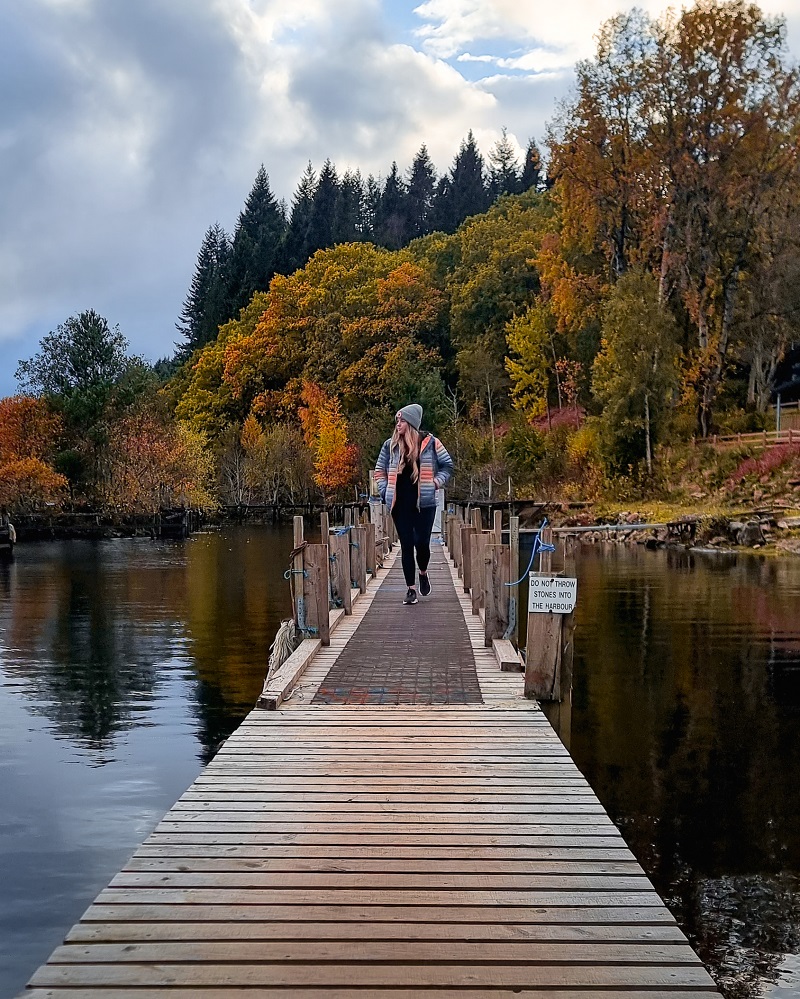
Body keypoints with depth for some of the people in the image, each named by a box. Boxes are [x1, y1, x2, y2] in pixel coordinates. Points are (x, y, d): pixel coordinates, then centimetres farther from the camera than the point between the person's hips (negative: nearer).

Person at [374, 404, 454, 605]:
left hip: (424, 502, -2)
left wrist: (436, 482, -3)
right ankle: (411, 588, 8)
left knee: (422, 542, -6)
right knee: (406, 545, 2)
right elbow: (379, 471, 16)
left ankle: (423, 574, 25)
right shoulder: (390, 445, 6)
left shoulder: (429, 443, 0)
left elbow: (447, 465, 9)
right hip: (400, 504, 2)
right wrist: (385, 490, 4)